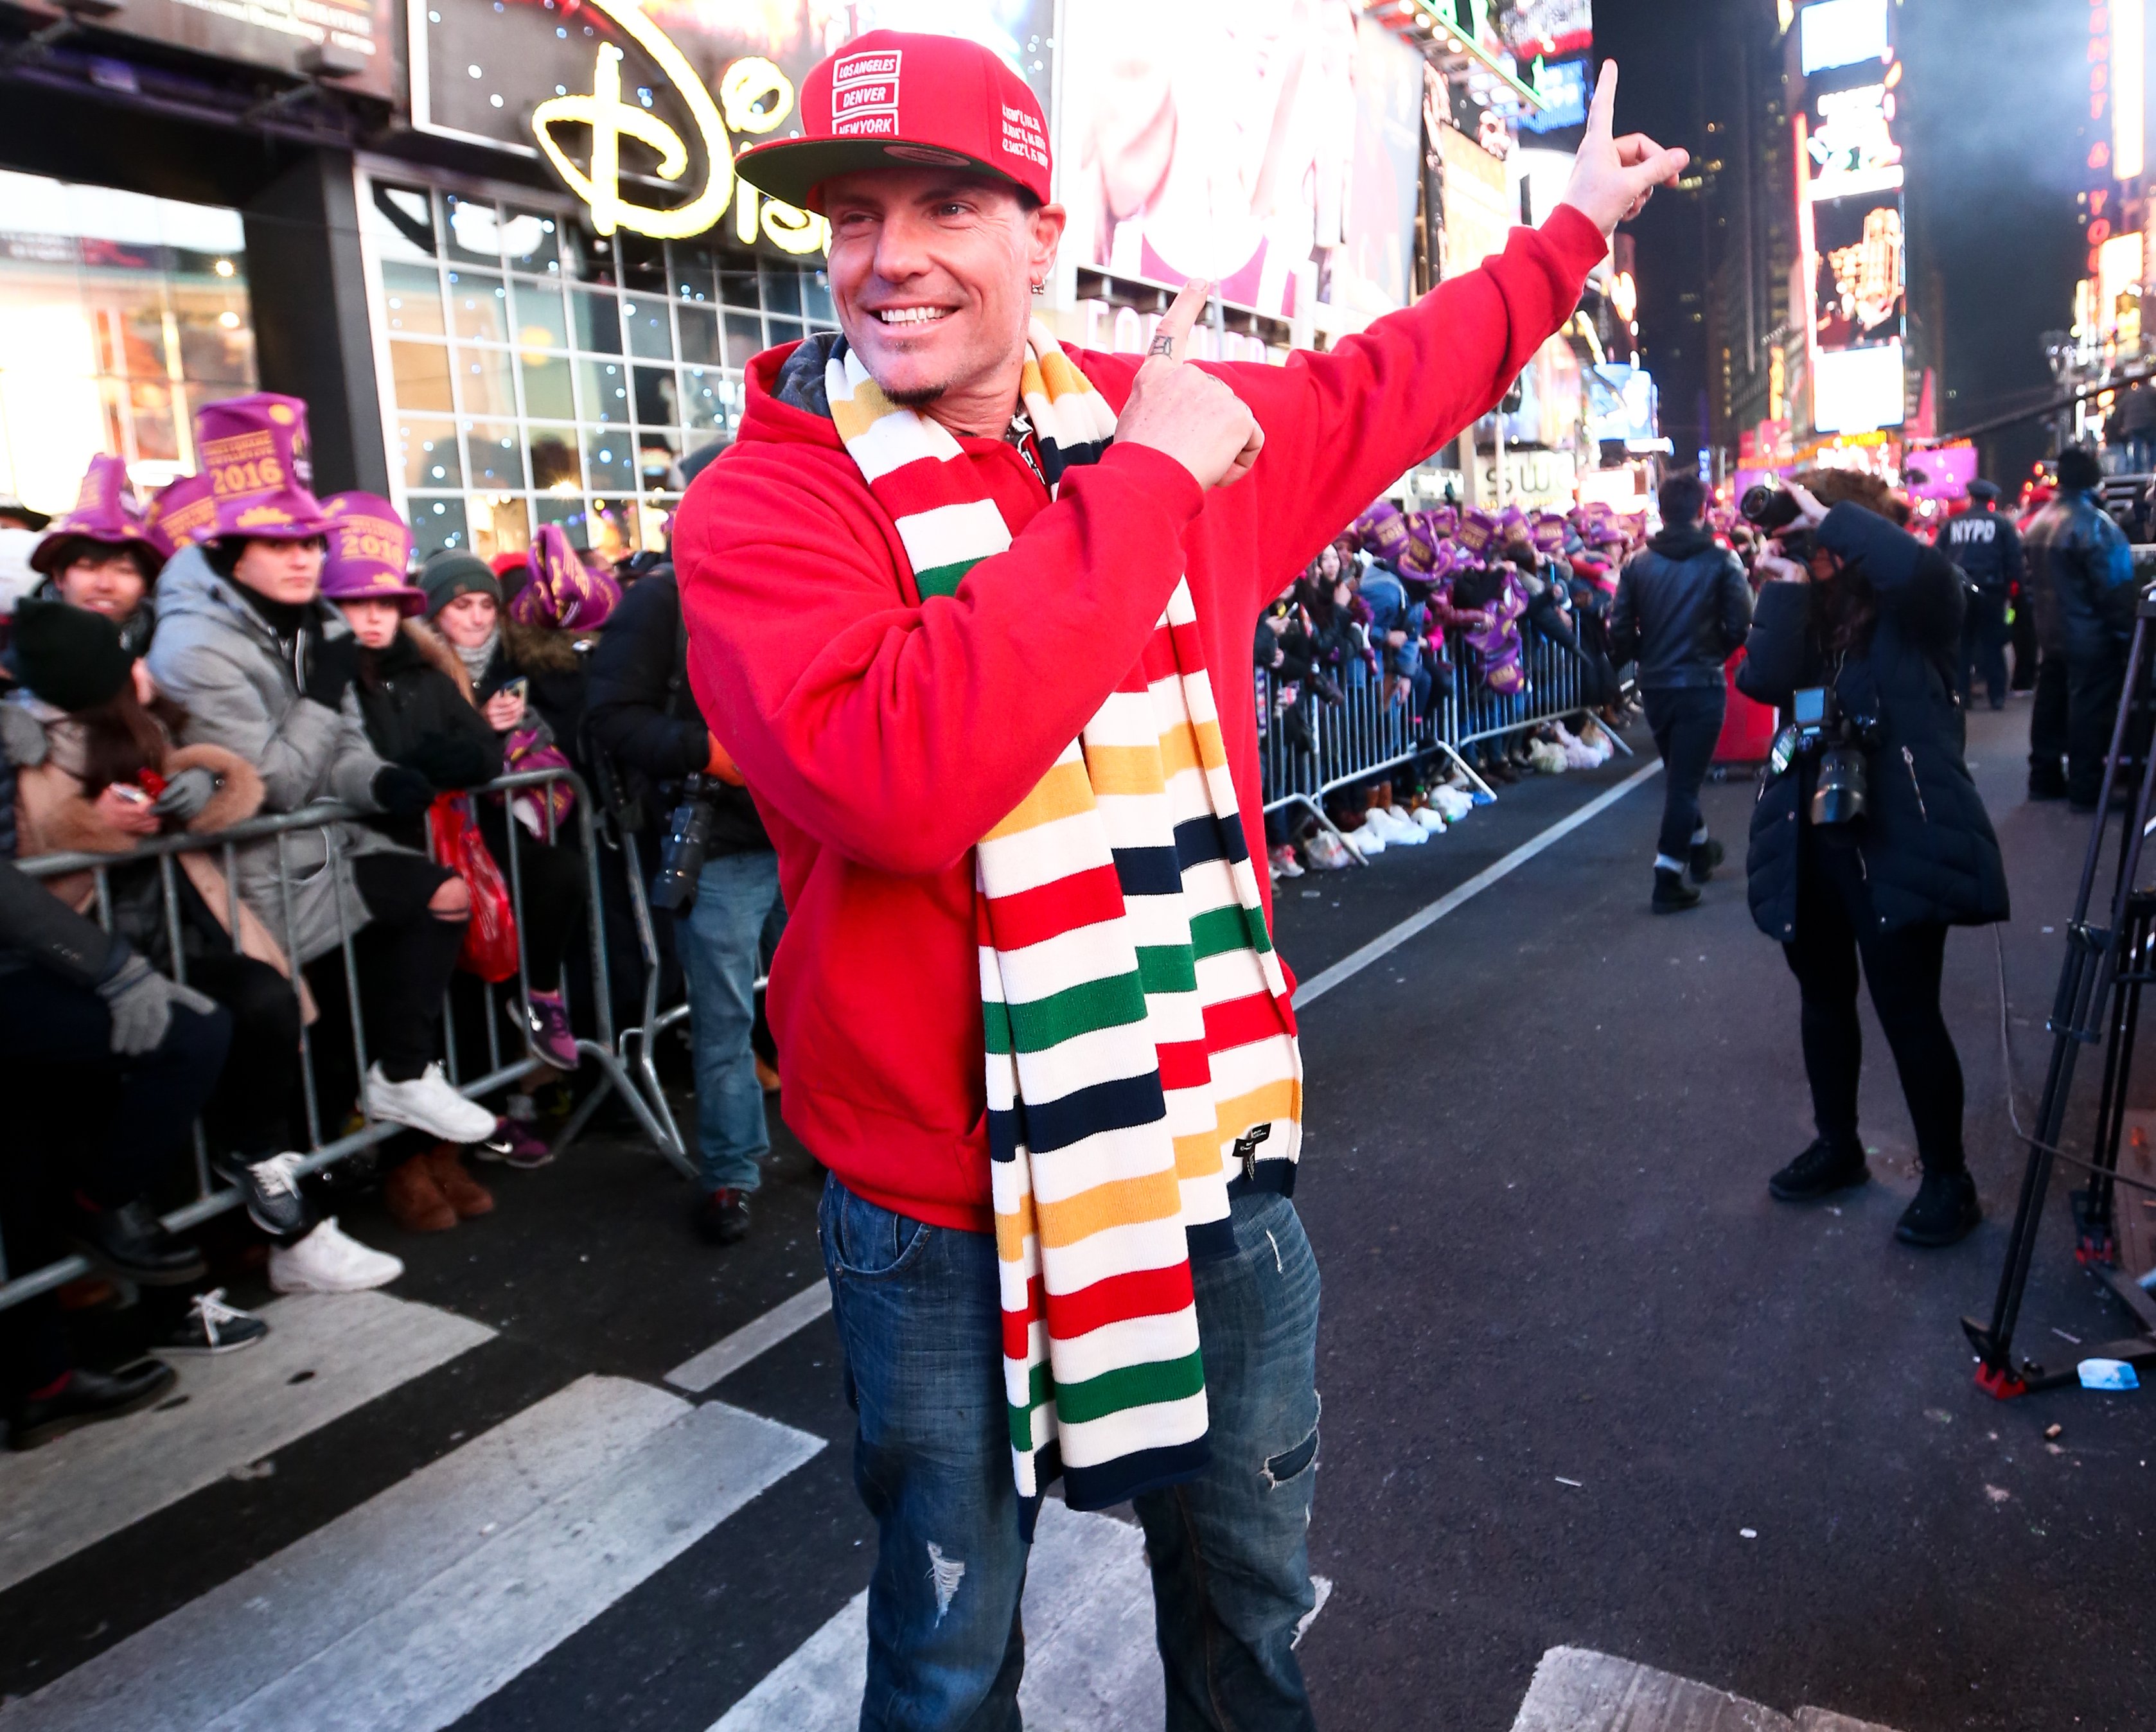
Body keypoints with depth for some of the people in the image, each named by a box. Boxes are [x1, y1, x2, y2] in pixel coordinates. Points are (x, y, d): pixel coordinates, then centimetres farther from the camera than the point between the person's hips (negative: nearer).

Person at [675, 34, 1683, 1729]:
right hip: (949, 1206, -4)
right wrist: (1139, 483, -24)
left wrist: (1573, 225, 32)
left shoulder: (1181, 429, 2)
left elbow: (1390, 384, 21)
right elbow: (897, 777, -32)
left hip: (1217, 1145, 5)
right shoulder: (762, 506, -13)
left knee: (1251, 1574, 25)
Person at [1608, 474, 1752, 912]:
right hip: (1702, 683, -3)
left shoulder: (1638, 563, 0)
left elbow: (1620, 628, -4)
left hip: (1654, 684, 3)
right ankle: (1667, 880, -4)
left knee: (1679, 773, 22)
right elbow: (1740, 622, -11)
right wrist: (1716, 653, 8)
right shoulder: (1722, 560, -6)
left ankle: (1699, 849, 39)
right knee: (1684, 780, -1)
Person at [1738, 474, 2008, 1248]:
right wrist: (1785, 583, -13)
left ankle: (1947, 1178, 18)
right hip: (1812, 838, 6)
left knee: (1907, 1013, -1)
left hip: (1898, 841, -6)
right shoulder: (1802, 610, 8)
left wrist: (1831, 517, -18)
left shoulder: (1915, 607, -6)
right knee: (1823, 996, 18)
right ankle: (1837, 1146, 37)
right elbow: (1762, 681, -10)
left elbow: (1921, 566, -31)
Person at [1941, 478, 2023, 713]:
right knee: (1991, 643, 4)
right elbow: (2014, 557, -4)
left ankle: (1961, 695, 5)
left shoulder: (1952, 523, 8)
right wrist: (2013, 585, 0)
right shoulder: (2002, 522, 2)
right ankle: (1997, 695, 3)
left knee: (1961, 643, 8)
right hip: (1991, 592, -1)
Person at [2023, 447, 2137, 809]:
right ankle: (2086, 789, 0)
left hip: (2052, 631, 8)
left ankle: (2044, 778, 19)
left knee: (2051, 702, 14)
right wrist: (2127, 631, -13)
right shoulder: (2094, 524, -19)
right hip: (2092, 637, -8)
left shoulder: (2039, 523, 7)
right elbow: (2117, 587, -19)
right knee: (2090, 710, -3)